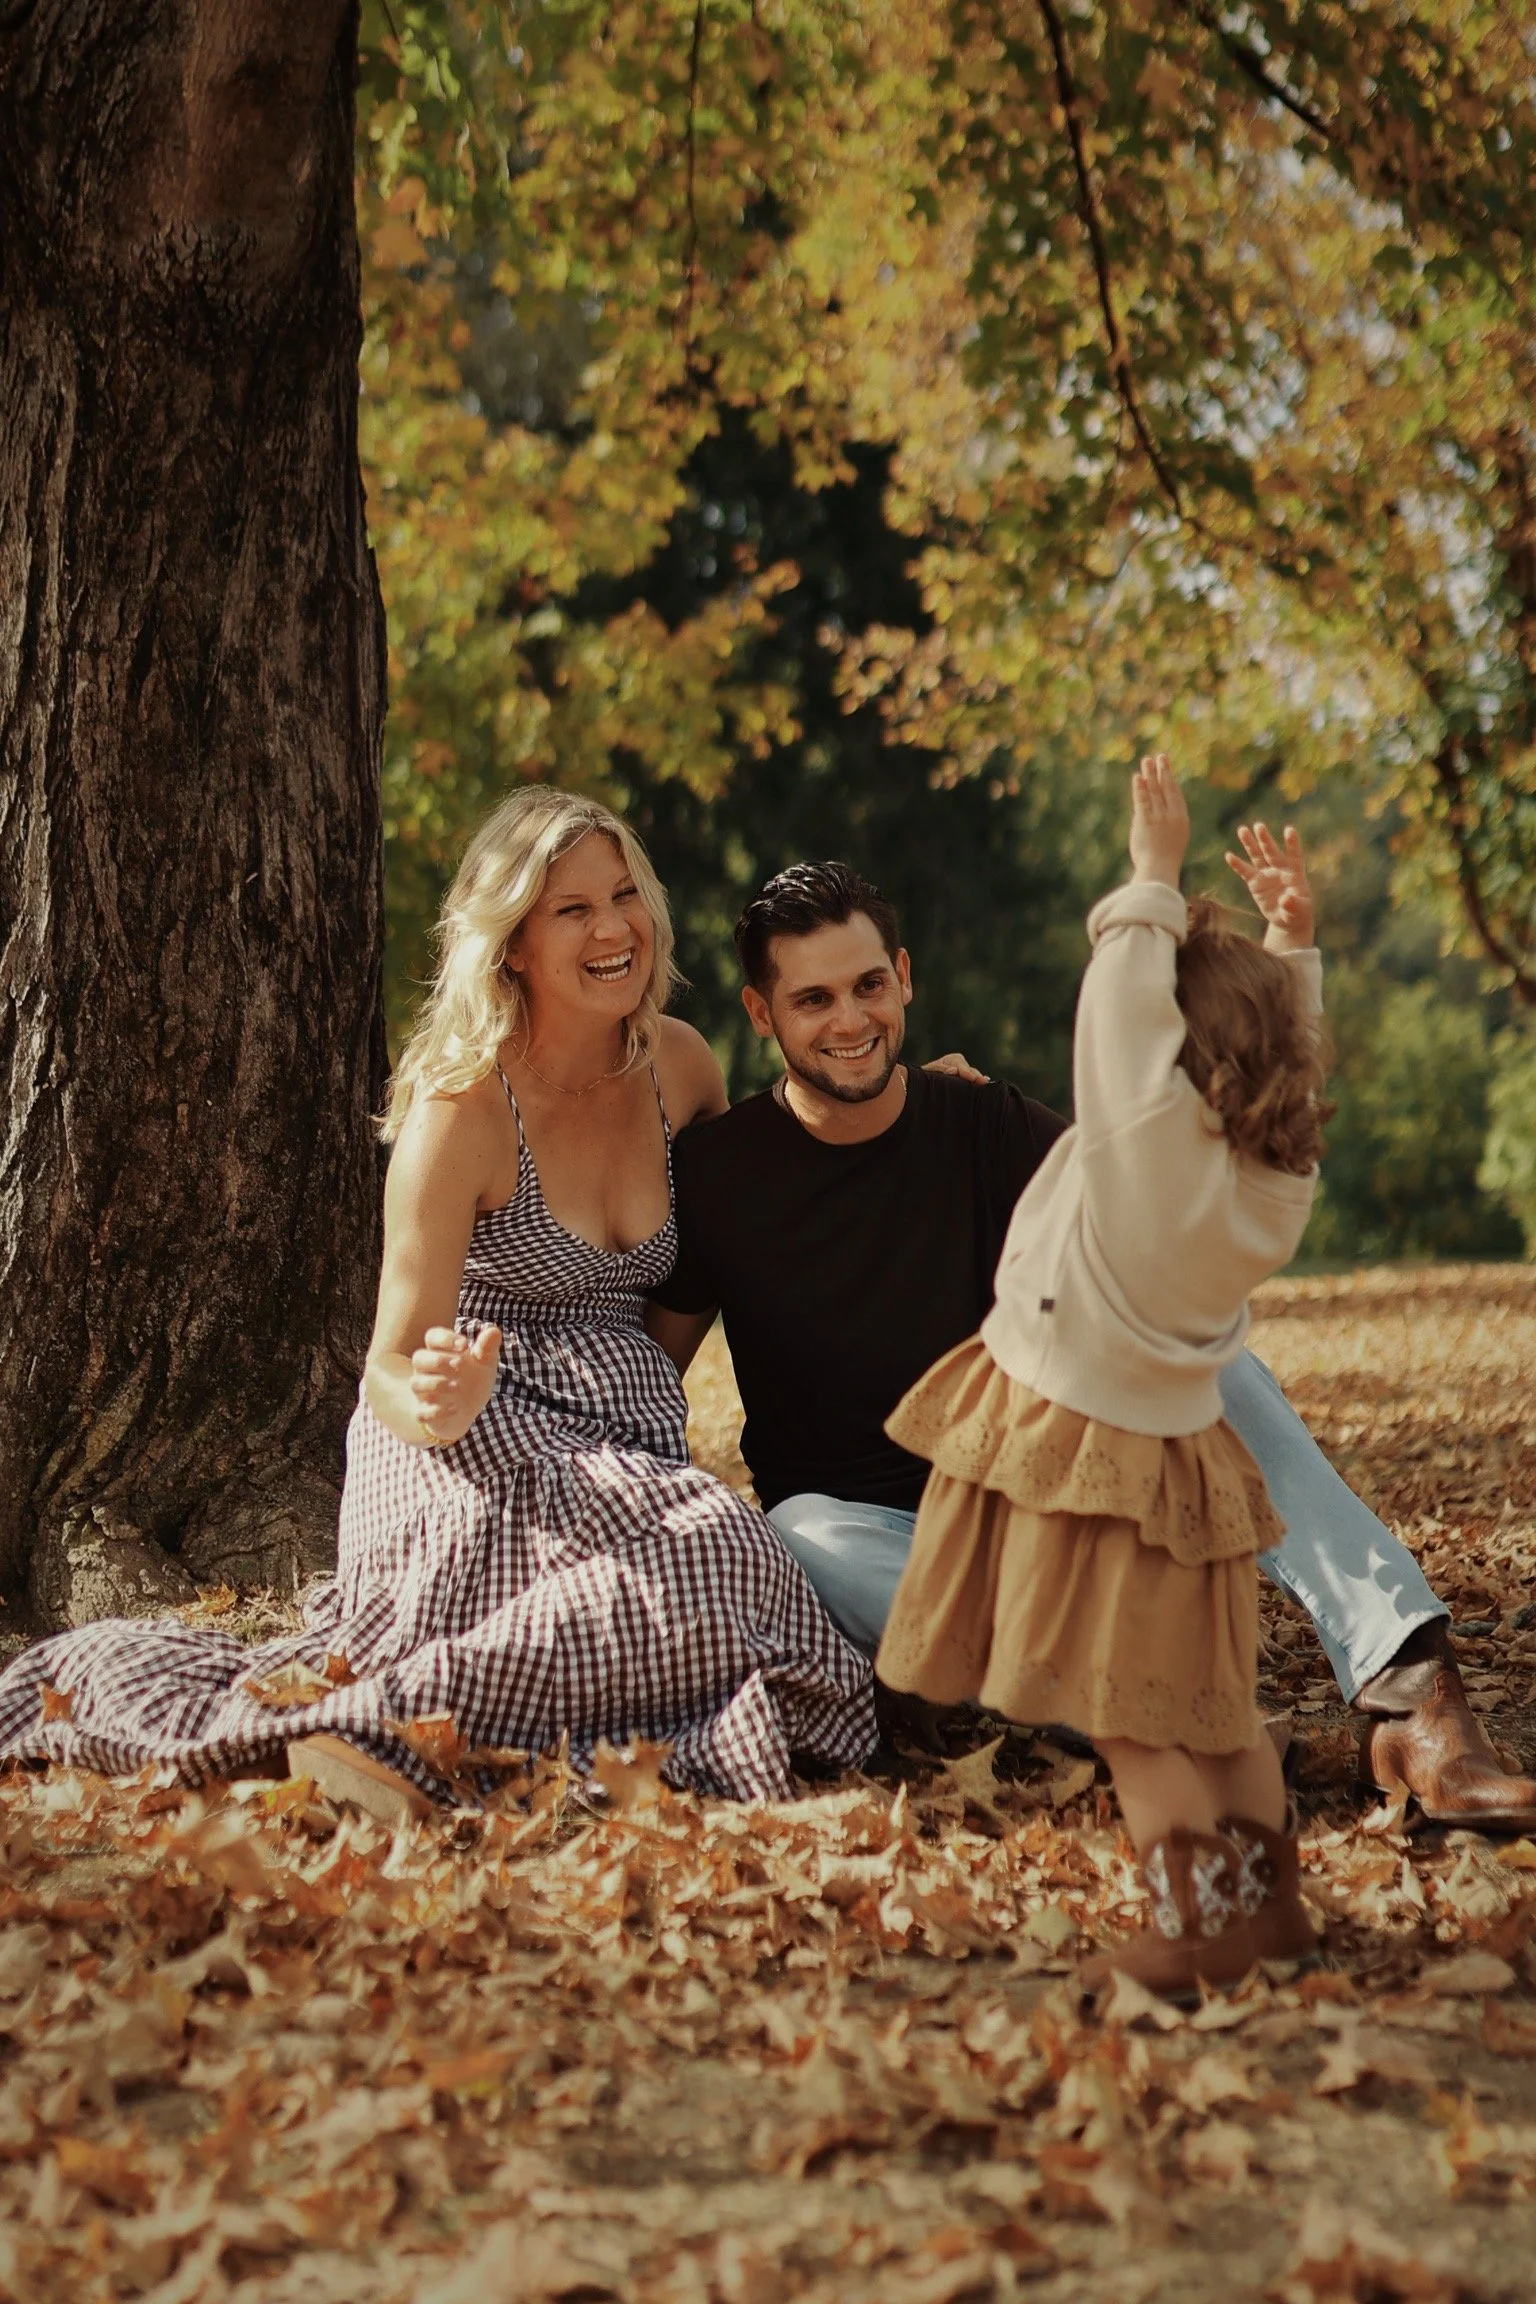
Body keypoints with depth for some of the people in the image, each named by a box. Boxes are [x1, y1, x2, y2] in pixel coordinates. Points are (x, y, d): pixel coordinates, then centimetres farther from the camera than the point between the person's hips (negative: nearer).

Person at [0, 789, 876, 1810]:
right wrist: (435, 1405, -36)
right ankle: (377, 1713, -27)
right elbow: (393, 1364, -11)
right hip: (480, 1455, -7)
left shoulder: (679, 1064, 8)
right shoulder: (464, 1104, -9)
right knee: (717, 1563, -36)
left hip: (632, 1454, 7)